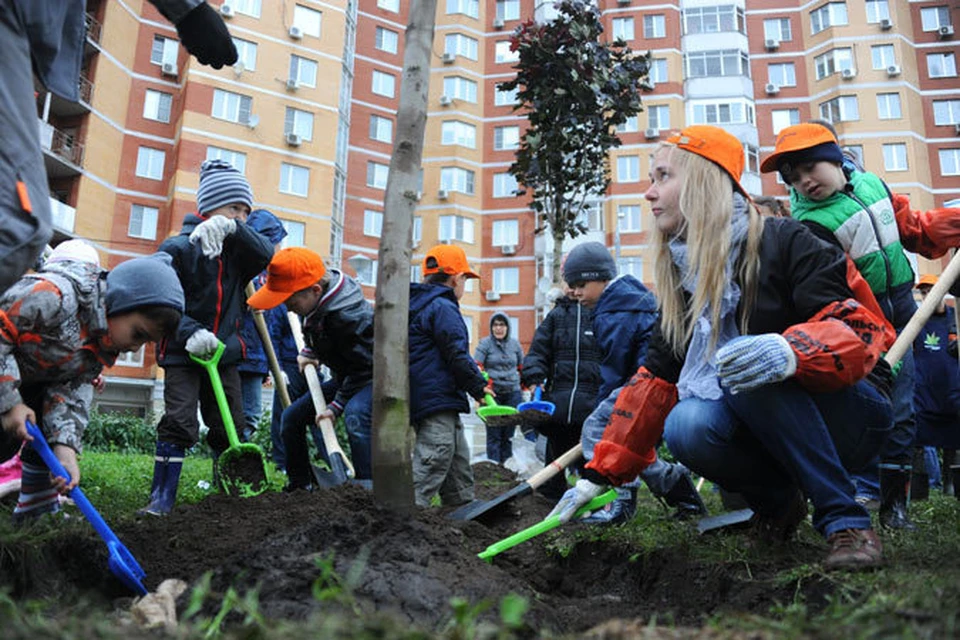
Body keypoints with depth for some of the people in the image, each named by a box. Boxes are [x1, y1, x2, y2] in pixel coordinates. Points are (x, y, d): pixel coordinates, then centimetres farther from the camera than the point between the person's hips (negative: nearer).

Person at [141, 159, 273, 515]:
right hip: (182, 353, -4)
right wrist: (191, 332, -27)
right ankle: (162, 497, -2)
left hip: (224, 354, 5)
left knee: (231, 427, 7)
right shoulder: (178, 248, -6)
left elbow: (265, 254, -14)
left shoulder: (236, 249, 8)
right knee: (179, 422, -11)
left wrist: (232, 228, -30)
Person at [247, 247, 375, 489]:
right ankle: (300, 487, 21)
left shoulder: (349, 317, -34)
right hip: (346, 377, 9)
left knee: (356, 415, -39)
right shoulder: (319, 299, -8)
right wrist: (308, 351, 13)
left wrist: (336, 406, -24)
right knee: (291, 417, 9)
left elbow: (362, 367, -27)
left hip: (372, 376, -9)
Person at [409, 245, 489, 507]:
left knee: (458, 463, 18)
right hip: (438, 400, -11)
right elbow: (457, 356, -16)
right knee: (431, 466, -11)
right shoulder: (443, 307, -13)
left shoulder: (416, 304, 18)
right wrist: (479, 388, -4)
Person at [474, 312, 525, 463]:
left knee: (509, 434, 8)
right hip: (492, 394, -3)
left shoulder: (515, 344, 9)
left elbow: (522, 367, 19)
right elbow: (477, 367, -7)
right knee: (494, 435, -2)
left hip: (512, 393, 3)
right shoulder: (485, 344, -2)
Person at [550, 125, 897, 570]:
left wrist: (791, 353, -46)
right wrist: (597, 478, 4)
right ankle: (776, 500, 2)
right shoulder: (683, 281, 6)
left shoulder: (784, 243, -13)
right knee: (686, 427, -27)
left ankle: (847, 521, -21)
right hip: (762, 431, 5)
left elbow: (859, 329, -22)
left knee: (752, 368, -34)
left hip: (849, 415, -5)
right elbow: (654, 381, 6)